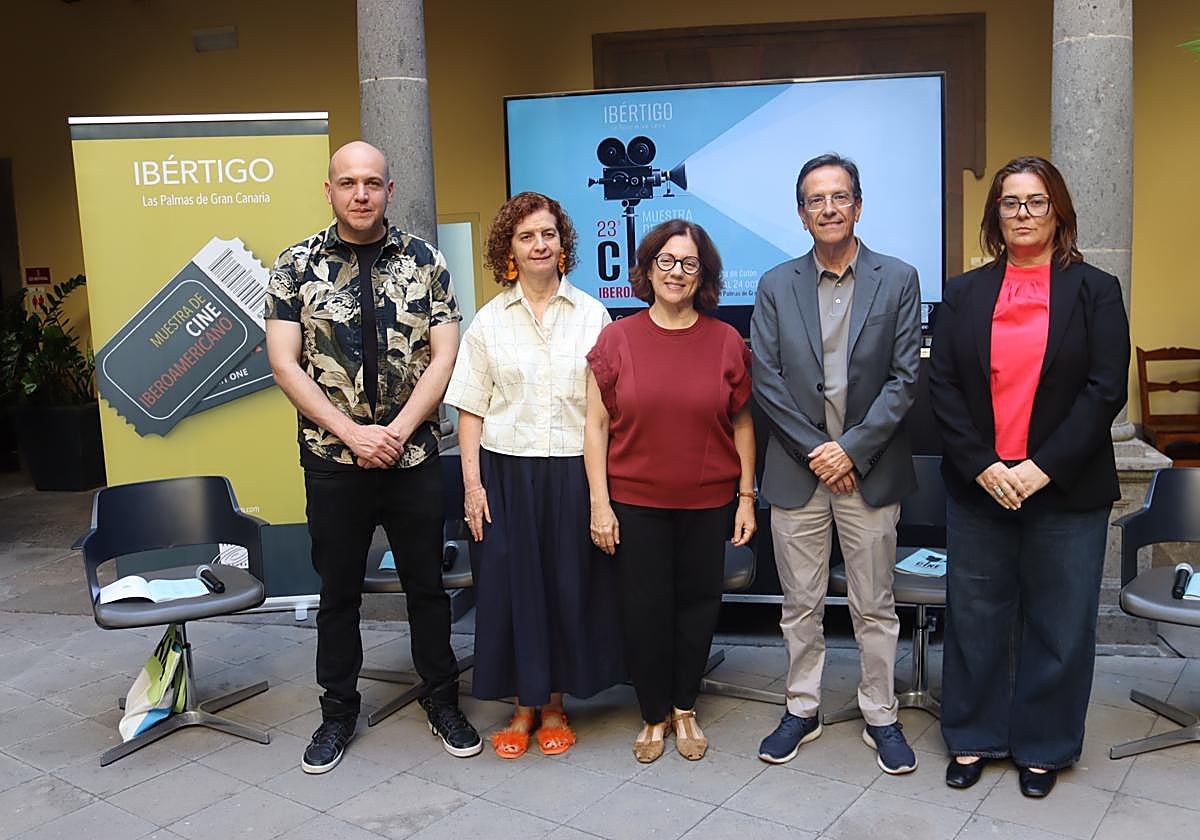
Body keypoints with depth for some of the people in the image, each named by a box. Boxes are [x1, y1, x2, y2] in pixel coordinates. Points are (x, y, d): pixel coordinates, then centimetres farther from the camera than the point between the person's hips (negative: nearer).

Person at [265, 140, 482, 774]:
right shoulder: (296, 266, 0)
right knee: (338, 591, 13)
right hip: (332, 459, 0)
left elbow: (443, 357, -3)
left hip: (413, 455, 1)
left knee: (427, 584, 12)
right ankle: (338, 711, 30)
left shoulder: (424, 262, 1)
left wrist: (397, 431, -13)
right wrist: (352, 432, -14)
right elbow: (285, 364, -5)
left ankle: (442, 701, 30)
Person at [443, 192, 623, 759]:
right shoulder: (489, 322, 4)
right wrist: (472, 483, -3)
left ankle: (554, 706, 25)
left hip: (574, 470, 0)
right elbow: (471, 410, 4)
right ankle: (523, 707, 23)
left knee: (568, 584, 6)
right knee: (511, 583, 5)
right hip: (507, 470, 0)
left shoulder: (592, 315, 4)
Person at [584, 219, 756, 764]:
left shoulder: (726, 341, 2)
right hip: (635, 500, -1)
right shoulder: (617, 338, -1)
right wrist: (599, 503, -5)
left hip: (708, 502, 1)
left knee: (698, 603, 10)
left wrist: (747, 497, 2)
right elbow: (597, 424, -1)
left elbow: (742, 424, 6)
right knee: (643, 610, 5)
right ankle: (654, 715, 26)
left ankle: (684, 708, 31)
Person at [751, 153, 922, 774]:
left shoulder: (898, 280, 1)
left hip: (869, 469, -1)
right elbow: (765, 379, -2)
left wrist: (852, 448, -13)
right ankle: (802, 710, 27)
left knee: (875, 607, 9)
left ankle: (881, 717, 25)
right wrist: (814, 450, -10)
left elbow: (905, 378, -5)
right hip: (797, 469, 1)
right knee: (800, 605, 12)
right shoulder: (776, 285, 4)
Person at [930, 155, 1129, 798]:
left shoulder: (1094, 290, 1)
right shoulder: (964, 293, 7)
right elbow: (942, 385, 0)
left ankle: (1043, 746, 27)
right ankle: (974, 738, 27)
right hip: (978, 484, 2)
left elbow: (1105, 389, -7)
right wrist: (981, 465, -11)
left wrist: (1043, 468, -14)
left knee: (1058, 622, 8)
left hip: (1067, 489, -2)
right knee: (974, 616, 10)